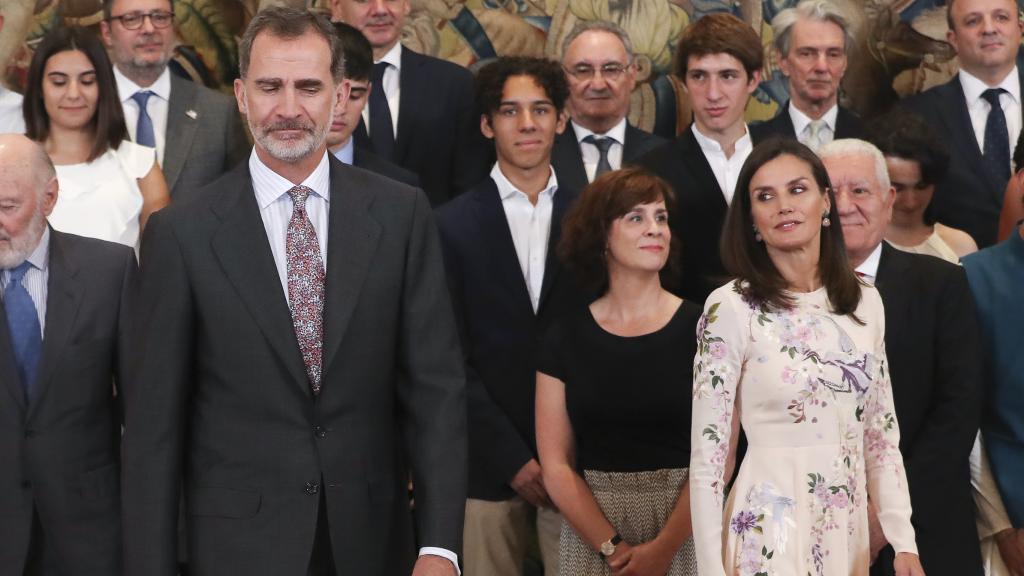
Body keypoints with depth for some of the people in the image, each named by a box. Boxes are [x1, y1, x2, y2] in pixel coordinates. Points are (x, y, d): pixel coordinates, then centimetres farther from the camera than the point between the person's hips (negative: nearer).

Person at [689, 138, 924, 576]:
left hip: (848, 529, 5)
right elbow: (707, 452, -10)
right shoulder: (730, 308, -10)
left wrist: (904, 541, 4)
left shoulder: (865, 302, 5)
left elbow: (882, 431, 10)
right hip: (770, 529, -5)